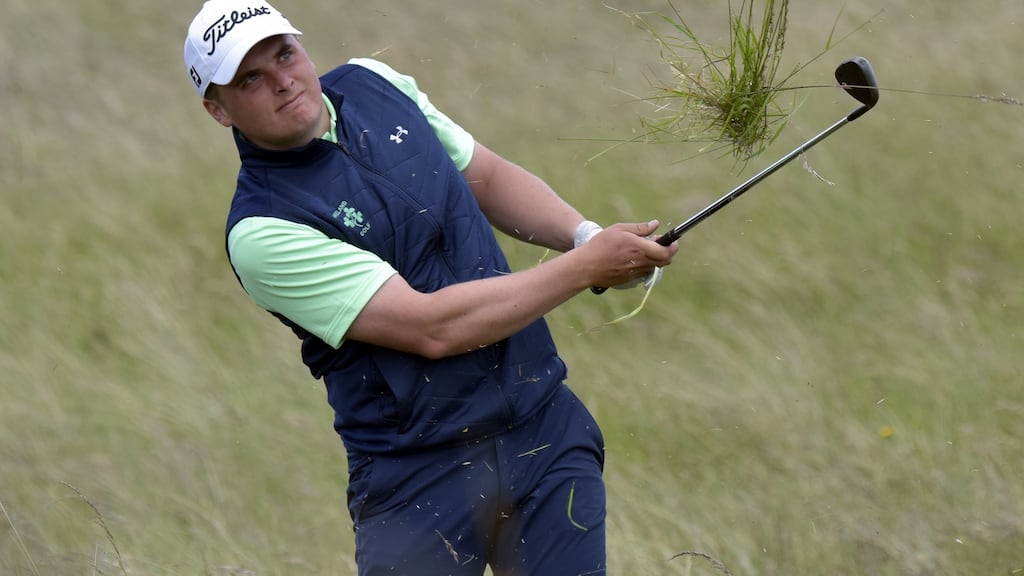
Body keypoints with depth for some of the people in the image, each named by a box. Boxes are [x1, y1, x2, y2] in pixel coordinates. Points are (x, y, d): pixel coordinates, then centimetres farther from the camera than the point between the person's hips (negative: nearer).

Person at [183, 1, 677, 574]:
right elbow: (431, 327, -21)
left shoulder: (375, 85, 4)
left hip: (546, 426, 5)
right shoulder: (261, 232, -17)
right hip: (419, 478, -5)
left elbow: (488, 179, 18)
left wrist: (584, 235, -1)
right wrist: (585, 267, -18)